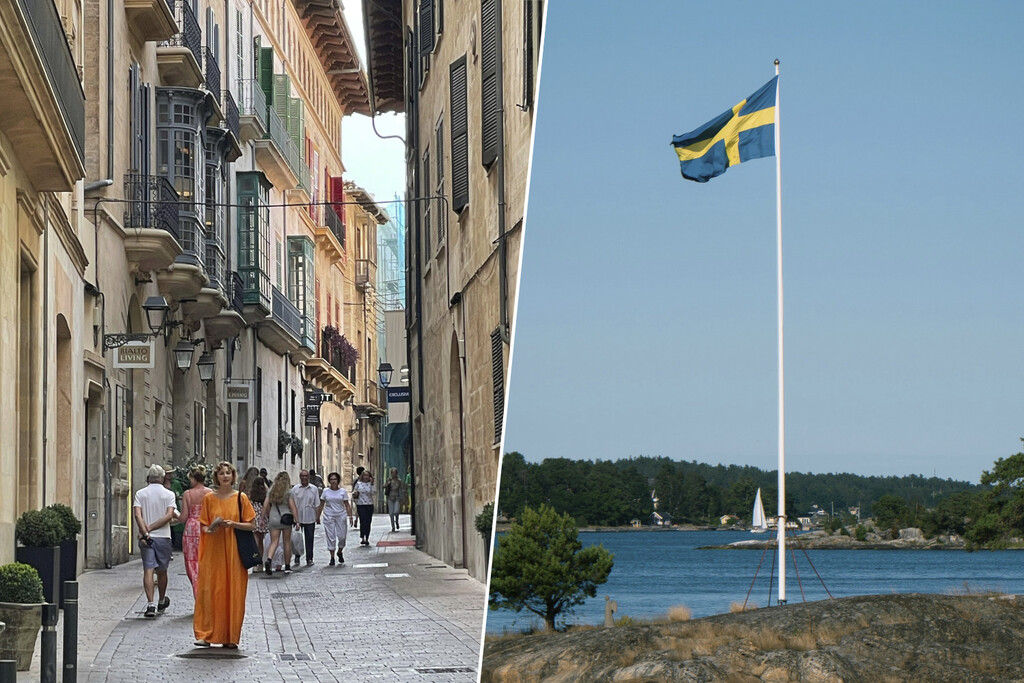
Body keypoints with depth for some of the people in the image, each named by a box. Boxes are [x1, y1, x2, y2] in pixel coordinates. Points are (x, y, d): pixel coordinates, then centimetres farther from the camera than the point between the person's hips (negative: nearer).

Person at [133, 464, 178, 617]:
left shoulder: (140, 494, 2)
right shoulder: (169, 494, 1)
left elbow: (137, 514, -10)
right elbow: (169, 515, -10)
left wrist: (145, 532, -15)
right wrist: (151, 528, -9)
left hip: (146, 538, 0)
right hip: (163, 536, 0)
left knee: (148, 570, -5)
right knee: (162, 571, 15)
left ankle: (150, 603, -18)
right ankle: (162, 602, 30)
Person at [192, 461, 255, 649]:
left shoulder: (241, 498, 3)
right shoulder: (209, 499, 6)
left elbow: (250, 525, 3)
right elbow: (204, 526, 9)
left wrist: (233, 524, -13)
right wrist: (210, 529, -13)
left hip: (234, 550, -1)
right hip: (213, 550, 1)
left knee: (233, 592, -1)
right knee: (210, 590, -6)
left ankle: (231, 637, 5)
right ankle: (206, 634, -2)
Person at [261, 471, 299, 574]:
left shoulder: (271, 491, 4)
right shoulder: (289, 492, -5)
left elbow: (265, 506, 4)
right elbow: (293, 507, -8)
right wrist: (297, 521, -7)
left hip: (273, 519, 2)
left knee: (274, 542, 2)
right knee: (287, 542, 10)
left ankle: (268, 559, -25)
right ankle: (287, 567, 15)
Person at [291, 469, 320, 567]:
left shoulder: (314, 489, 5)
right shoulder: (295, 489, 1)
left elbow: (317, 504, 8)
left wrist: (317, 517, 3)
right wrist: (294, 517, -3)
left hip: (310, 518, 1)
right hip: (298, 518, -1)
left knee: (309, 539, 3)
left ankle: (309, 559, 9)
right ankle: (297, 556, 21)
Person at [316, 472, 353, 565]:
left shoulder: (343, 491, 3)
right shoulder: (325, 491, 3)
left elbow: (347, 505, 3)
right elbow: (321, 505, 8)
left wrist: (350, 516, -5)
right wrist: (318, 517, 7)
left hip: (341, 516, 0)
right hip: (328, 516, 0)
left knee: (342, 536, 0)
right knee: (331, 537, -1)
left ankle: (340, 552, 27)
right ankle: (332, 557, 5)